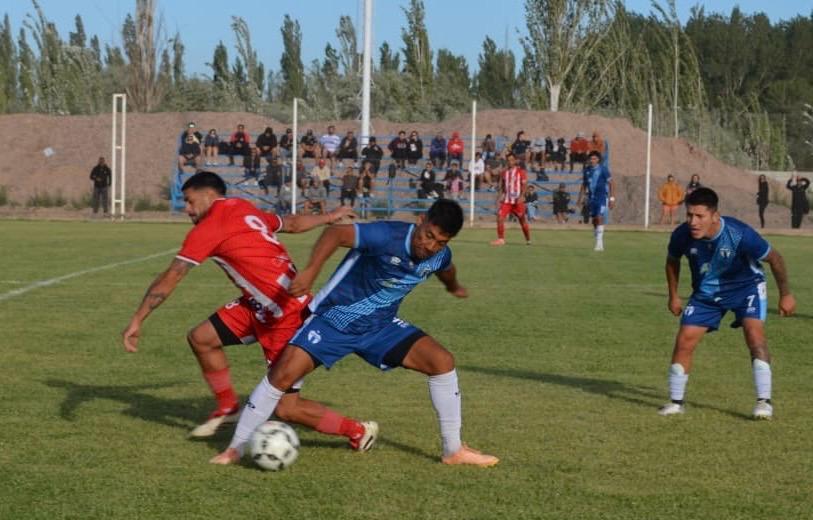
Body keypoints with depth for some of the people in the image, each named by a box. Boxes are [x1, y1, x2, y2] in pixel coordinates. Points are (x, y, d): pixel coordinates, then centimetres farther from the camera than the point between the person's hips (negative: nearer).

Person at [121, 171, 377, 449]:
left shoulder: (208, 228, -14)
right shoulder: (246, 210, 10)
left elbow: (169, 280, -12)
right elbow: (292, 223, 25)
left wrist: (137, 321, -8)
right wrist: (329, 217, 44)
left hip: (287, 314, -9)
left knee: (287, 409, -6)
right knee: (201, 337, 8)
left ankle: (359, 432, 10)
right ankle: (227, 407, 25)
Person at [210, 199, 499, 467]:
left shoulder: (440, 256, -6)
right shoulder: (388, 236, -29)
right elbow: (336, 233, -41)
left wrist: (453, 286, 44)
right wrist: (311, 271, -56)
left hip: (381, 326, 5)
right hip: (334, 320, -5)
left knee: (442, 361, -10)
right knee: (283, 374, -19)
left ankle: (454, 450, 3)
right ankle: (236, 449, -3)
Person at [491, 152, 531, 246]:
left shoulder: (521, 171, -3)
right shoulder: (504, 172, 11)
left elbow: (524, 184, -7)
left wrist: (522, 196, -20)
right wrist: (499, 195, 3)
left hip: (517, 200, -4)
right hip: (506, 200, 4)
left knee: (522, 220, 7)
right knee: (500, 217, -12)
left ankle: (528, 240, 21)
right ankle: (501, 239, -7)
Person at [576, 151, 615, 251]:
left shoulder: (603, 169, -6)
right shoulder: (587, 170, 9)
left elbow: (611, 184, -5)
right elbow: (584, 186, 19)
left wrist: (612, 198, -10)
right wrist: (580, 199, 15)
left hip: (602, 198, -6)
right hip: (591, 198, 6)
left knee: (599, 218, -18)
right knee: (594, 220, 7)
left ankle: (599, 243, -18)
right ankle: (599, 243, 16)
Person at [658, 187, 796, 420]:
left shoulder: (740, 234, -34)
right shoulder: (682, 235, -24)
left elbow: (774, 258, -16)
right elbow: (672, 260, 2)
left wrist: (785, 294, -9)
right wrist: (673, 296, 7)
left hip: (746, 286, -3)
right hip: (706, 292, 3)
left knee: (754, 333, -24)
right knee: (684, 341, -6)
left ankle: (764, 401, -18)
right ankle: (675, 402, 10)